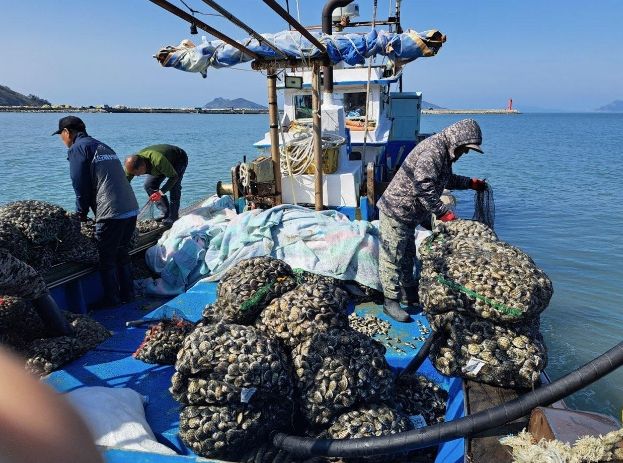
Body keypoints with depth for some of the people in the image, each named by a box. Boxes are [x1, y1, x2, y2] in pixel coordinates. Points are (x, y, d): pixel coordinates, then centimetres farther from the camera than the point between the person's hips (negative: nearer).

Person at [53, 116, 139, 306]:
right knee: (122, 254, 20)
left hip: (111, 213, -8)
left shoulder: (77, 149, -2)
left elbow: (82, 188, -6)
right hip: (131, 209, 8)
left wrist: (81, 214, 9)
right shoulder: (103, 146, 23)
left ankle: (111, 300, 17)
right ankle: (127, 294, 28)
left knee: (107, 259, 7)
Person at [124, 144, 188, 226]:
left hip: (179, 159, -7)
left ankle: (173, 216, -15)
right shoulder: (133, 164, -26)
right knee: (149, 185, -5)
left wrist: (161, 192, -42)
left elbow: (174, 176, -35)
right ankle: (166, 214, 2)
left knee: (174, 185, -27)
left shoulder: (158, 161, -45)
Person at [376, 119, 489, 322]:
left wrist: (471, 183, 26)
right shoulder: (432, 151, -22)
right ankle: (391, 301, 6)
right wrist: (443, 213, -27)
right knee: (393, 256, -3)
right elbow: (424, 187, -30)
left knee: (407, 255, 20)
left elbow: (447, 180, 31)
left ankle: (409, 294, 33)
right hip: (396, 211, -11)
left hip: (408, 213, 11)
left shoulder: (444, 152, 13)